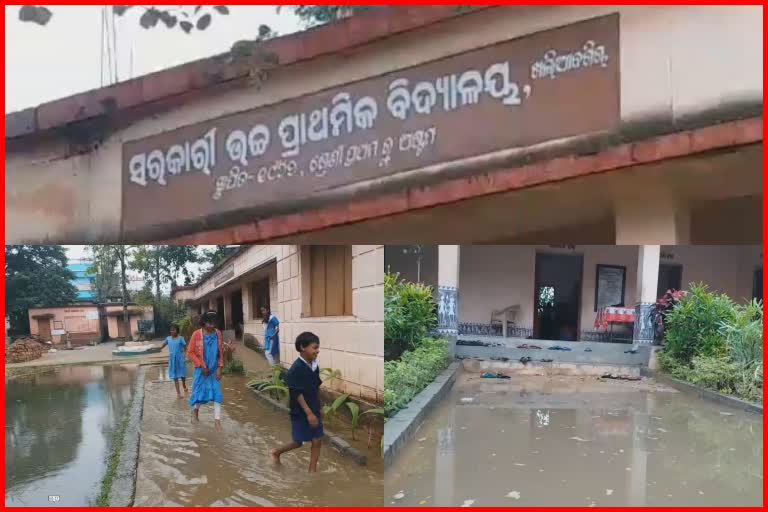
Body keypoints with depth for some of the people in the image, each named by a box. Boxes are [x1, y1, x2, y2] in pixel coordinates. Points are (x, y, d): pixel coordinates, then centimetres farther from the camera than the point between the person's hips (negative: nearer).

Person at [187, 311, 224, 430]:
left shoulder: (218, 333, -4)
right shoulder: (196, 334, -13)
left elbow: (220, 352, 3)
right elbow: (190, 352, -8)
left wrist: (219, 368, -3)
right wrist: (201, 366, -12)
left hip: (214, 370, 2)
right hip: (201, 369, -2)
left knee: (217, 393, -4)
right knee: (199, 392, 10)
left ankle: (217, 420, -1)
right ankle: (195, 412, 38)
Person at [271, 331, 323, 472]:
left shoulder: (314, 366, 1)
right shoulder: (296, 369, -22)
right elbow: (298, 394, -21)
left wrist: (317, 408, 16)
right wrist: (309, 413, -22)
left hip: (314, 410, 7)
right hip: (301, 412, -6)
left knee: (317, 441, 5)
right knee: (298, 442, 9)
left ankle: (312, 471, 16)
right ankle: (276, 452, 34)